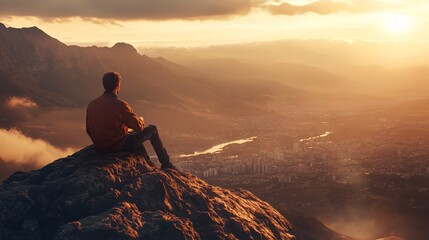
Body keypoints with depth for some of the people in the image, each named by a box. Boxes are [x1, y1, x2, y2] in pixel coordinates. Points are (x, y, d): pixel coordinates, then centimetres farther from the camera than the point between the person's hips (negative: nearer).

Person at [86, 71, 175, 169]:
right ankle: (166, 164, 23)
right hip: (119, 146, -7)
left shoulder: (91, 104, -3)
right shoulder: (120, 105, -21)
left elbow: (89, 131, 6)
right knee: (152, 129, 12)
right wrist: (141, 120, 11)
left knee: (135, 135, 35)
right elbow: (138, 127, -13)